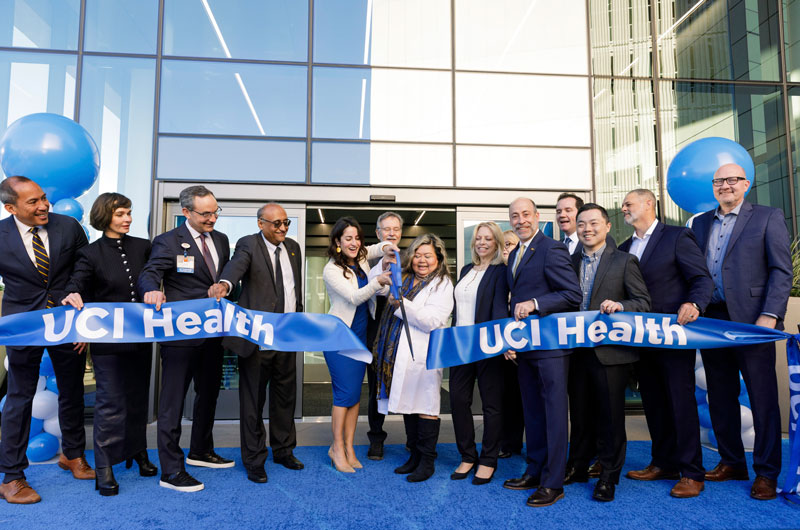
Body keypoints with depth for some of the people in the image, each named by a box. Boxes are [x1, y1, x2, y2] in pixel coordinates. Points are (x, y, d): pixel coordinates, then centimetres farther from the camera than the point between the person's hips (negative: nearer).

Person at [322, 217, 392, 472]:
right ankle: (337, 447, 9)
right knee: (346, 392, -6)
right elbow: (354, 297, -21)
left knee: (356, 393, 8)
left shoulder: (361, 258, 5)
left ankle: (349, 447, 16)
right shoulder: (331, 269, -13)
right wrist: (378, 281, -35)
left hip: (360, 336, 6)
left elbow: (381, 247, 17)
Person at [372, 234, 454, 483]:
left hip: (423, 355, -6)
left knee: (425, 406, -2)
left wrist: (401, 304, -18)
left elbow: (432, 321, -14)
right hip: (399, 352, 6)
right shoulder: (403, 278, 14)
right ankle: (415, 455, 27)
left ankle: (427, 461, 11)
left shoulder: (442, 284, -3)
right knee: (408, 405, 14)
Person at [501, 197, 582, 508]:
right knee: (532, 411, 16)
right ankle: (535, 472, 30)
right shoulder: (514, 255, 16)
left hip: (550, 345, -8)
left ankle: (553, 483, 10)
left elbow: (573, 295, -16)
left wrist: (534, 304, -22)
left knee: (553, 411, 0)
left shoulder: (552, 250, -11)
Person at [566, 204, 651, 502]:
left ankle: (608, 476, 18)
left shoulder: (624, 261, -1)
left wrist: (620, 305, -23)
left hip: (610, 351, -4)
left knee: (610, 414, 4)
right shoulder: (570, 262, 11)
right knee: (580, 413, 15)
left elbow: (643, 302, -5)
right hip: (577, 350, 4)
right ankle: (577, 467, 29)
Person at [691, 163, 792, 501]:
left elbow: (782, 271, -5)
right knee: (720, 398, 12)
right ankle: (731, 463, 25)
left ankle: (766, 473, 12)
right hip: (712, 321, 5)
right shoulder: (701, 223, 15)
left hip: (752, 321, -5)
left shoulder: (768, 218, 1)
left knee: (763, 399, 2)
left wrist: (770, 315, -15)